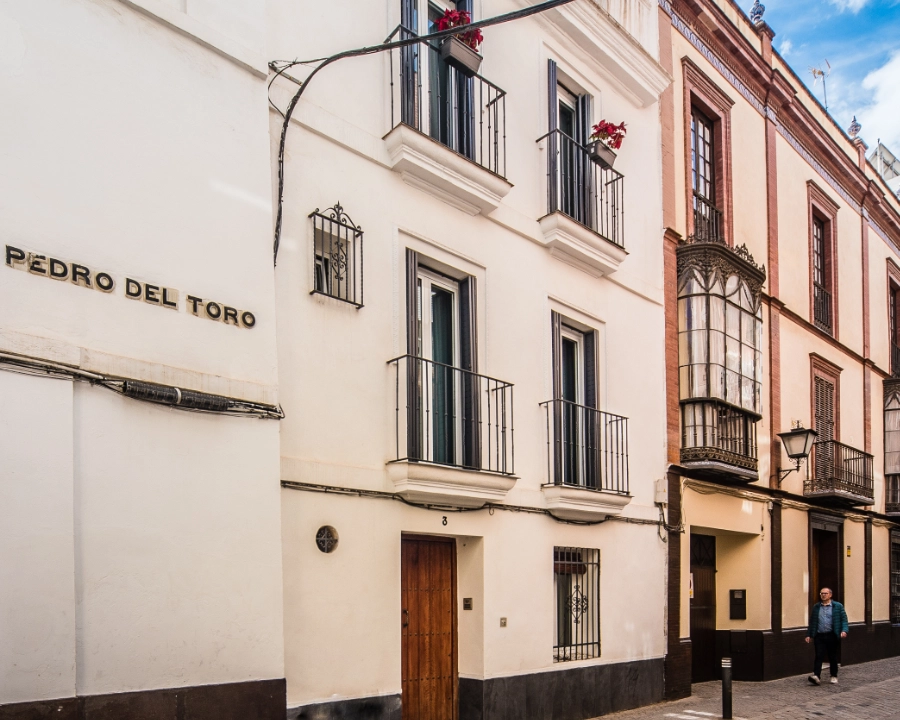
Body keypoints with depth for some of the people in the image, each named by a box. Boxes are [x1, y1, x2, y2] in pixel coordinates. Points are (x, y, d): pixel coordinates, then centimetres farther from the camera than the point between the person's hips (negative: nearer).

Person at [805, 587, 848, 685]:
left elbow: (844, 620, 0)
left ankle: (834, 676, 21)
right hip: (819, 636, 1)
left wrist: (844, 630, -16)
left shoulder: (838, 606, 4)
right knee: (819, 656, -9)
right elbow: (812, 622, 14)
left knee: (833, 657, 8)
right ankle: (816, 676, -16)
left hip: (832, 636, -1)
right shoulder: (816, 607, 12)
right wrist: (809, 635, 10)